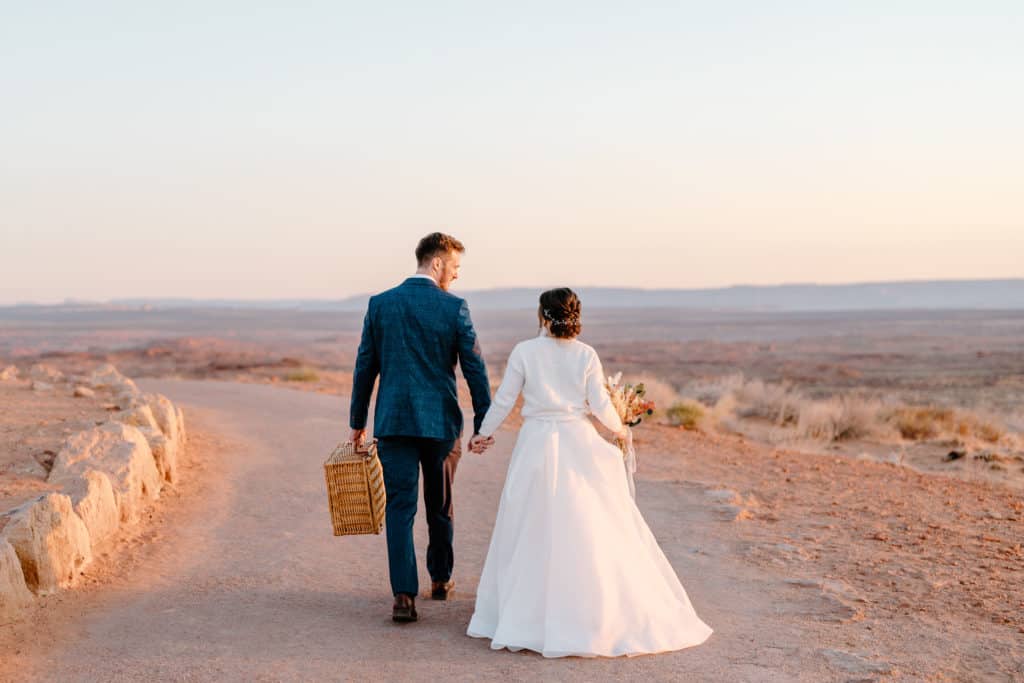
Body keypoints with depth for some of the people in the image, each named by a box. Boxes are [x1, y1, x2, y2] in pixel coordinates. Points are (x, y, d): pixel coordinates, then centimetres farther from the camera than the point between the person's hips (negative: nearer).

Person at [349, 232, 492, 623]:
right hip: (441, 421, -1)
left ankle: (404, 595, -11)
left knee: (399, 507, -1)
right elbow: (474, 368, -6)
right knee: (440, 505, 17)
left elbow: (365, 367, 6)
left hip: (393, 421, 1)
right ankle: (440, 579, 32)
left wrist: (357, 422, 13)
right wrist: (482, 424, -1)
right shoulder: (454, 307, -5)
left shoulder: (380, 304, 2)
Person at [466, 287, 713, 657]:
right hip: (578, 443, 1)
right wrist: (618, 428, 15)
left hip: (537, 445, 0)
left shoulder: (525, 351, -4)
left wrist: (485, 432, 15)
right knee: (593, 527, 7)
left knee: (532, 532, 8)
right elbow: (600, 404, -5)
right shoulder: (586, 355, -2)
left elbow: (504, 399, 0)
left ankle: (526, 617, 13)